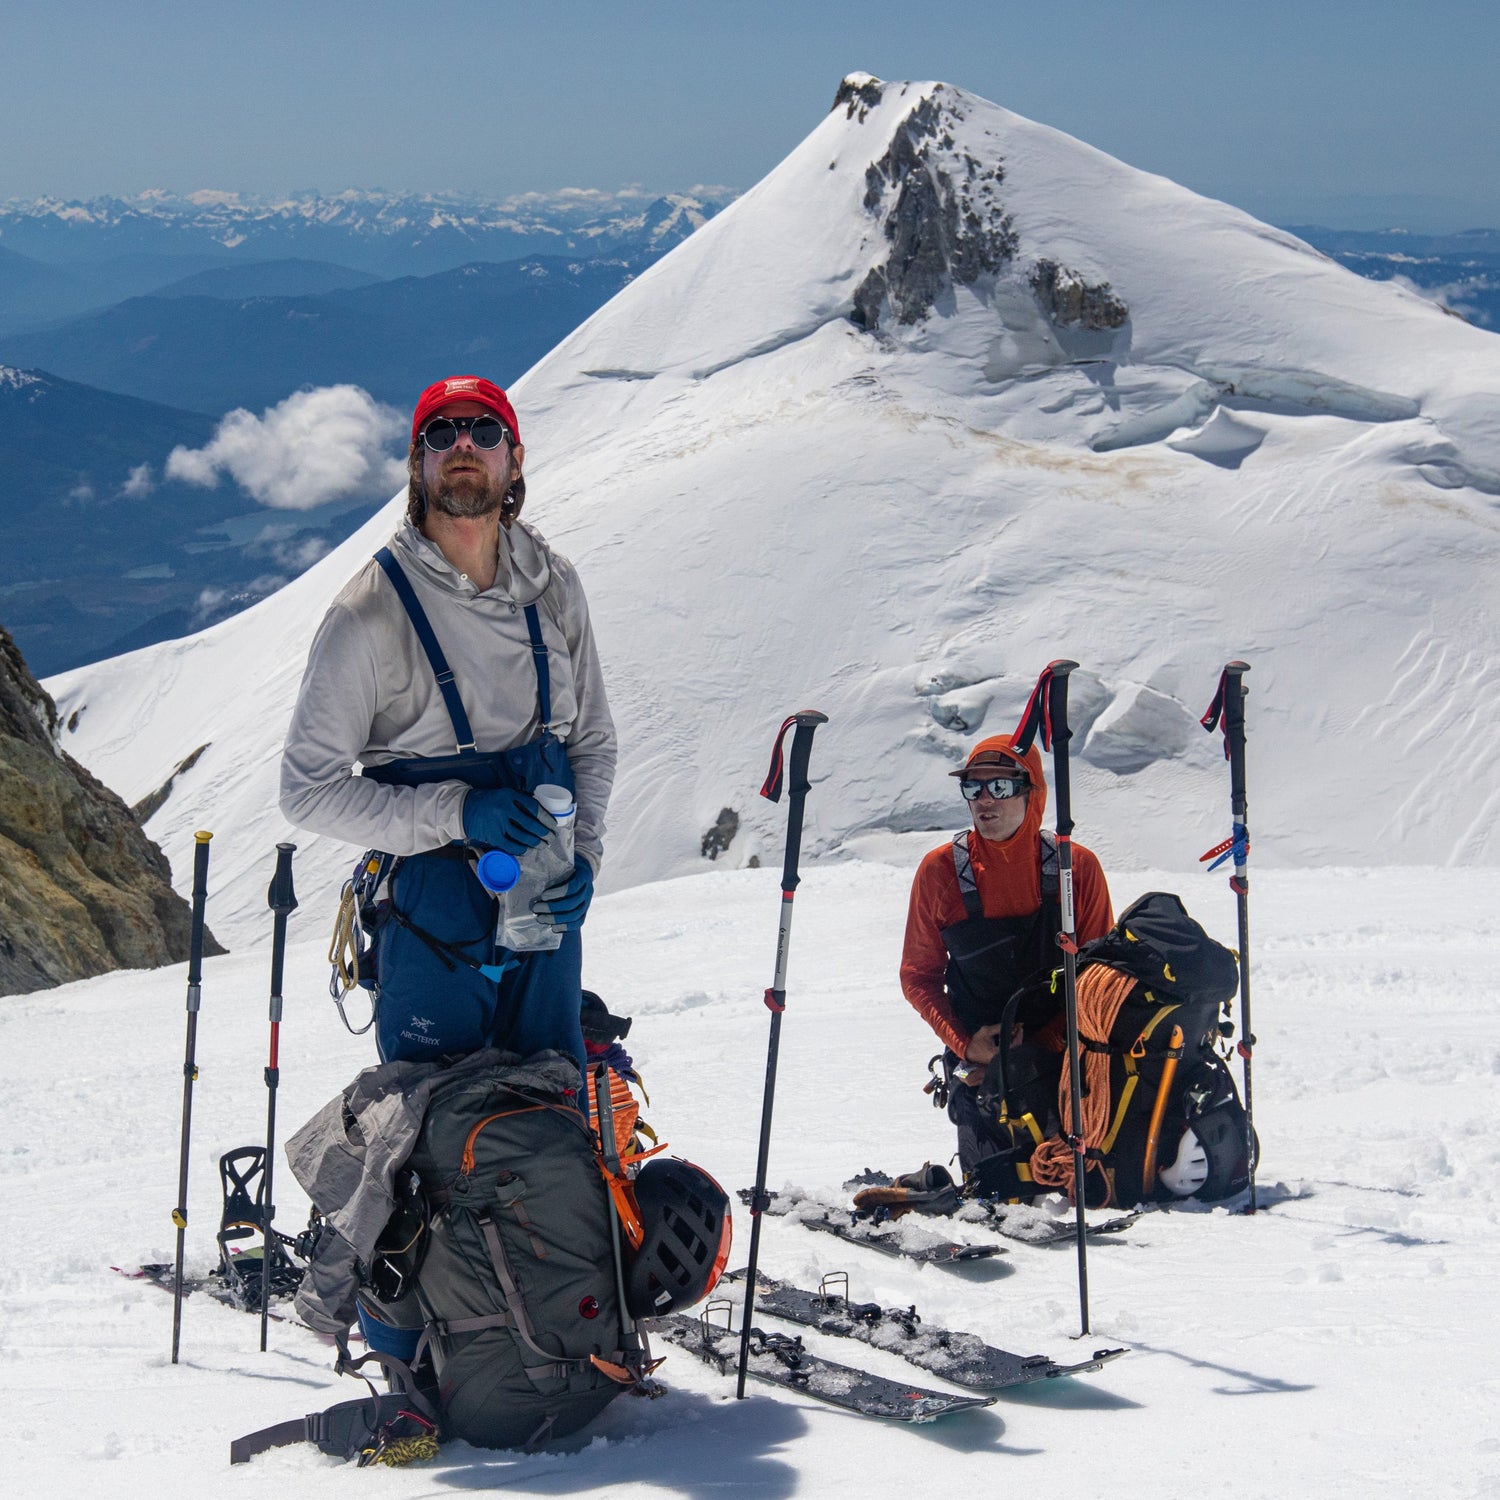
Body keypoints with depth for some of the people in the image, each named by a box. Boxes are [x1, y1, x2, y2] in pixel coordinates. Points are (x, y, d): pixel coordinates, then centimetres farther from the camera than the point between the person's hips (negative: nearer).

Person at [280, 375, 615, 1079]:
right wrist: (456, 812, -19)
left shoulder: (553, 589, 3)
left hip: (547, 913, 4)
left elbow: (592, 739, 15)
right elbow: (309, 789, -10)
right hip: (432, 919, -4)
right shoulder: (372, 612, -11)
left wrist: (582, 853, -2)